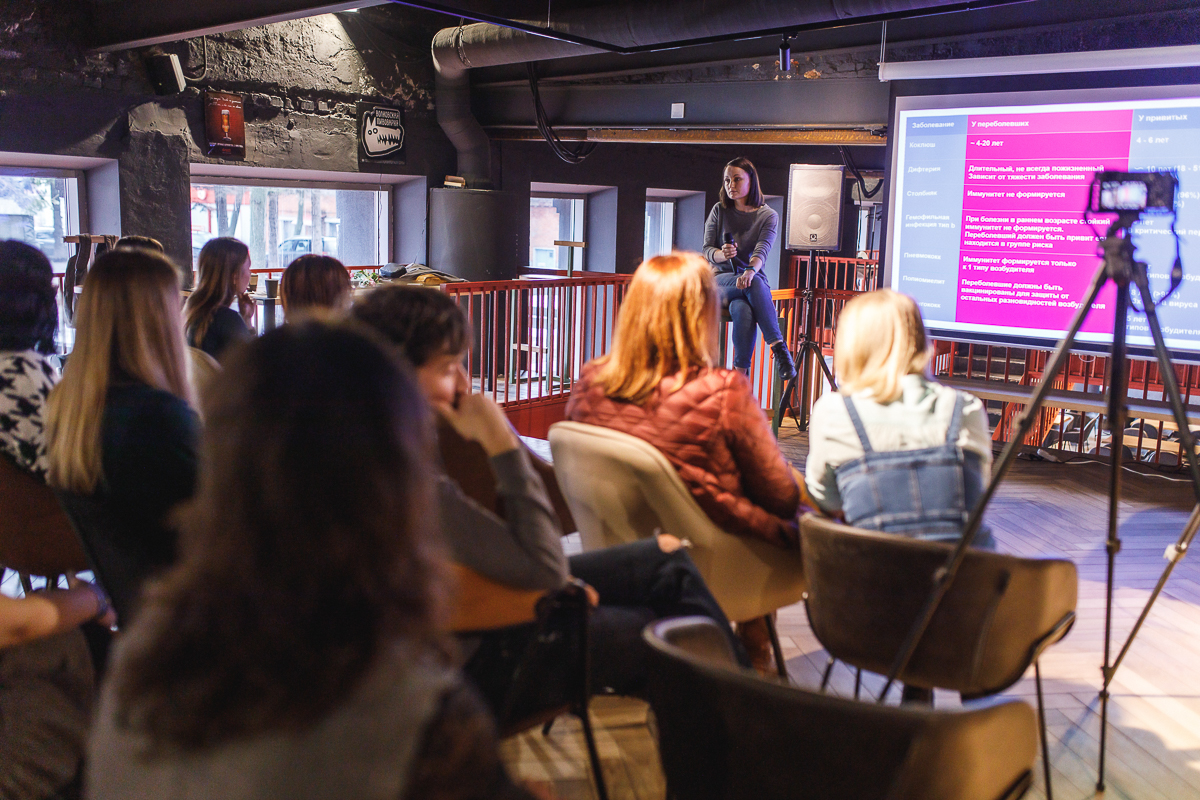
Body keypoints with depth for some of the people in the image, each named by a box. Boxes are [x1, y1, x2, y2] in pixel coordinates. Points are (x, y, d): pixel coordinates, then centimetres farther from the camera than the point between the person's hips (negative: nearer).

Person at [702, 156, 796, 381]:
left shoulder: (768, 216, 4)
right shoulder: (719, 211, 9)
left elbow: (762, 250, -15)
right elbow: (707, 250, 2)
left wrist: (750, 270, -38)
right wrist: (722, 254, -24)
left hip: (752, 277, 0)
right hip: (720, 278, 0)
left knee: (743, 310, -39)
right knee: (754, 284, -38)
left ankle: (740, 373, -39)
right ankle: (778, 346, -41)